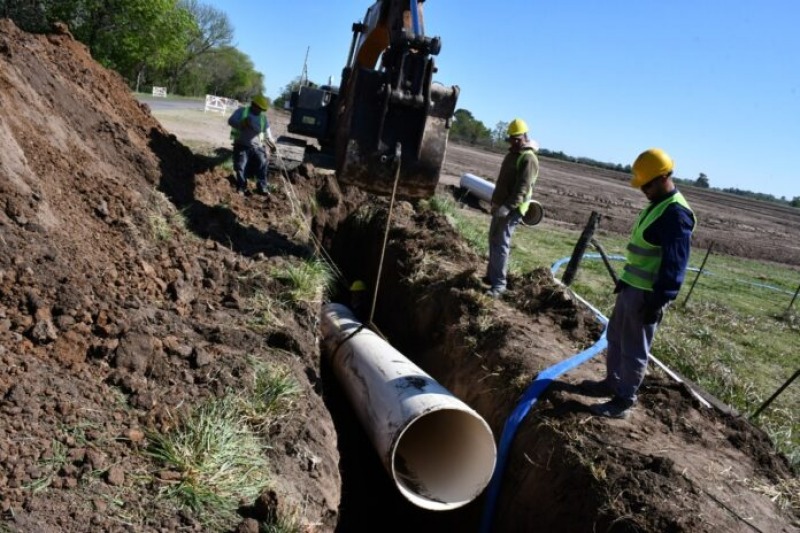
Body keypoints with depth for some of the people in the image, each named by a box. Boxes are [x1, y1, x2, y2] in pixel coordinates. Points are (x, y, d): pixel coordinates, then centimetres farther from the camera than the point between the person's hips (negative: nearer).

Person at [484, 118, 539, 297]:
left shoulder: (529, 159, -15)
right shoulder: (511, 154, 16)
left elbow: (522, 188, -26)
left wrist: (508, 206, -37)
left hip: (512, 209, -10)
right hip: (500, 206, 10)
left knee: (501, 244, -12)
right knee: (494, 241, 15)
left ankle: (499, 284, -9)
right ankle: (492, 275, 28)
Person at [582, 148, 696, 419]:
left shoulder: (676, 214, -20)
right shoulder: (656, 205, 11)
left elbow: (674, 266, -23)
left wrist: (658, 301, -23)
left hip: (647, 294, -10)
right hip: (631, 286, 10)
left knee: (633, 349, 1)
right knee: (616, 338, 21)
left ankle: (623, 401, 13)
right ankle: (612, 383, 36)